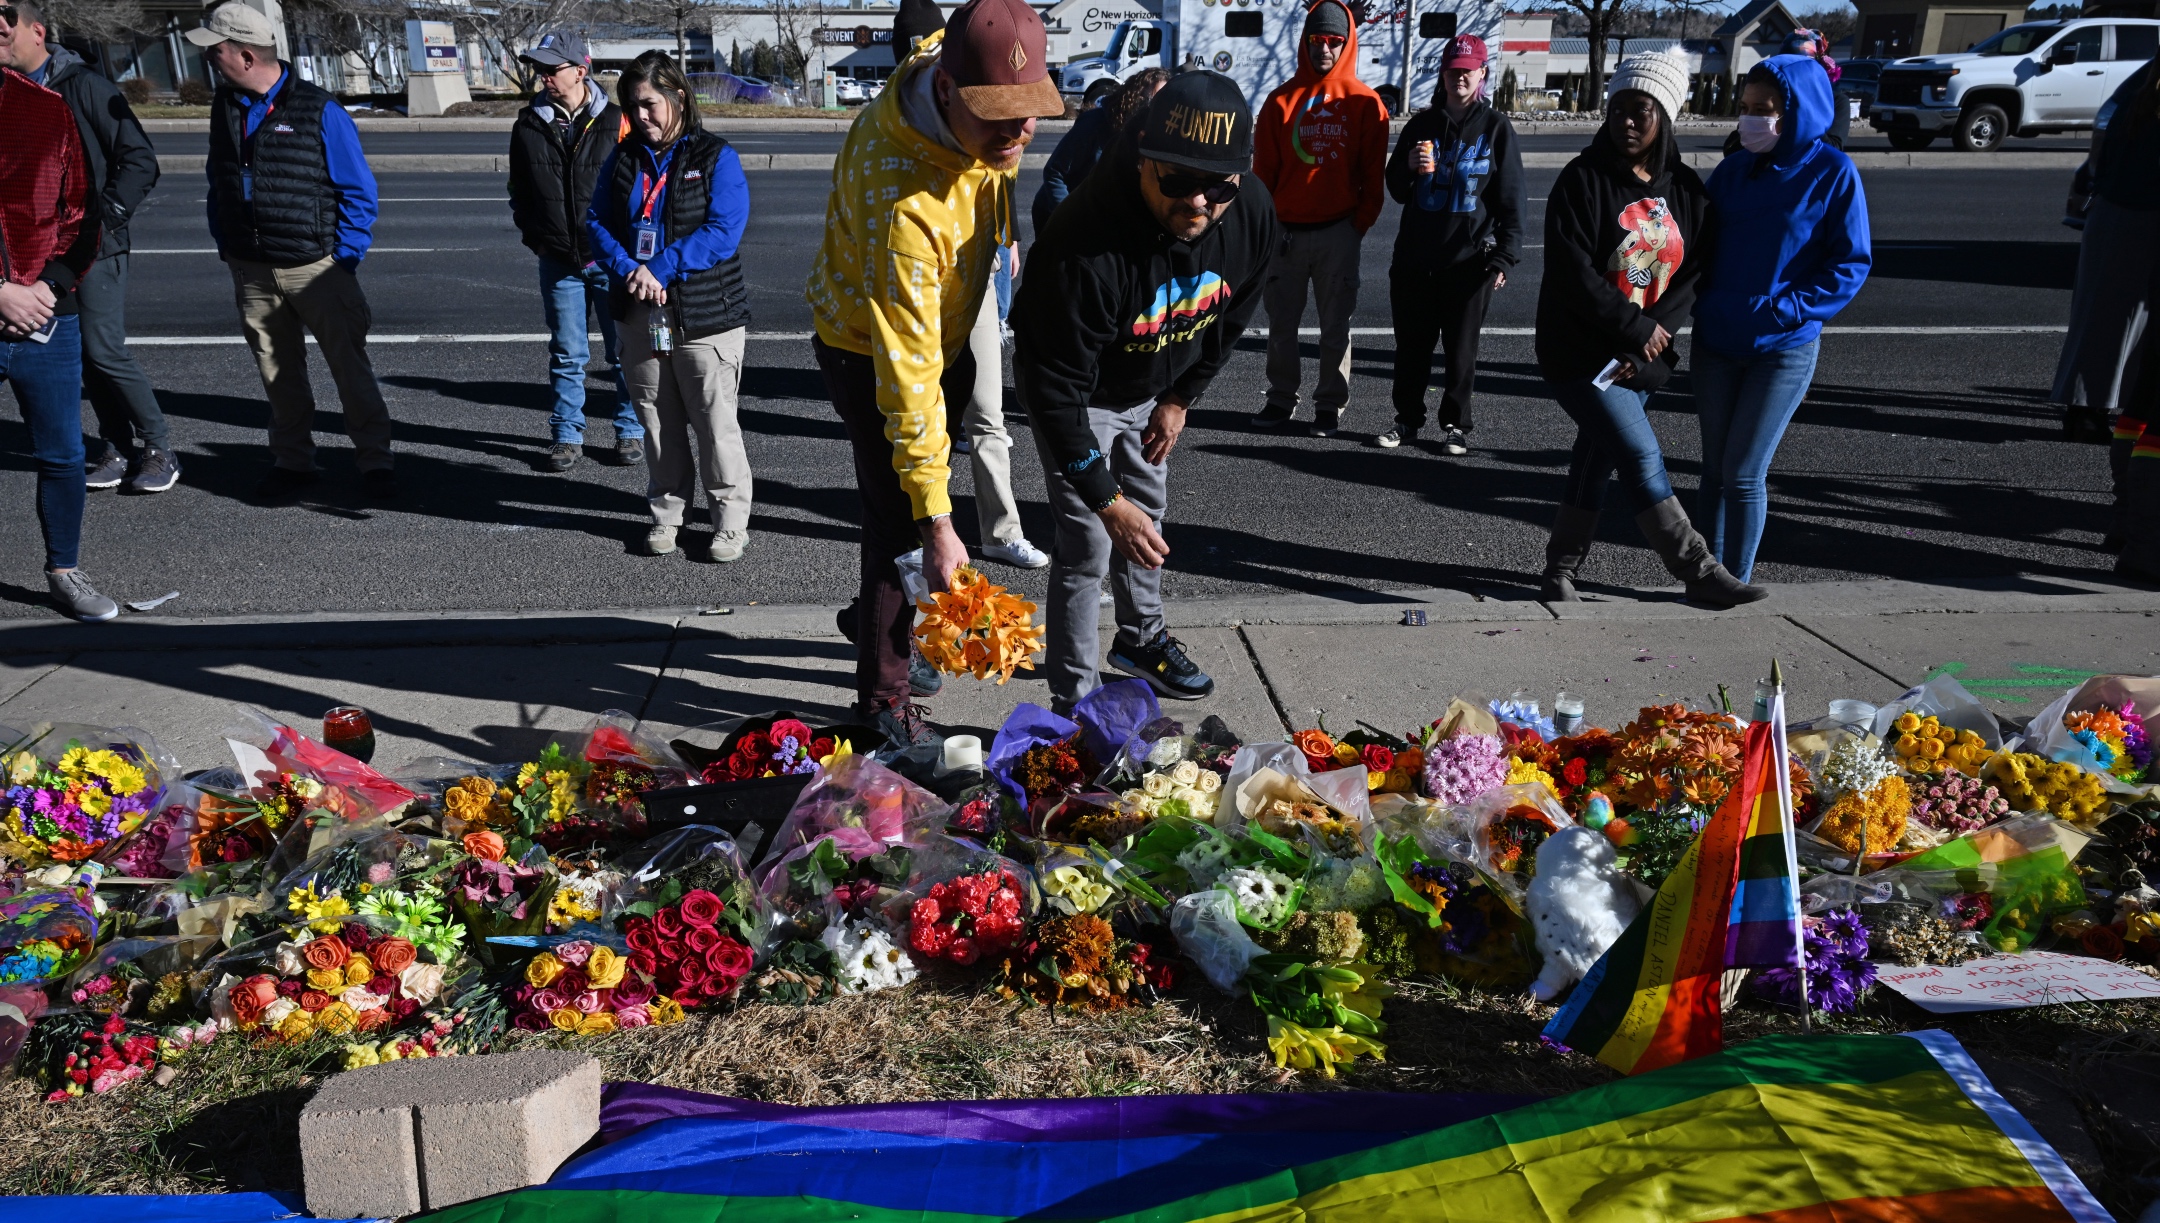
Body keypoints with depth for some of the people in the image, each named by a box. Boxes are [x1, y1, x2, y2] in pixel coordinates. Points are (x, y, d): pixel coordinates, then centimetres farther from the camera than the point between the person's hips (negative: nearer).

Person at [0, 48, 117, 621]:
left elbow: (83, 210, 6)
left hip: (48, 320, 3)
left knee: (62, 456, 10)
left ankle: (64, 573, 25)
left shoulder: (49, 110, 4)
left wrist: (49, 285, -6)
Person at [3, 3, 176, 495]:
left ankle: (159, 448, 3)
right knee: (85, 354, 8)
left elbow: (141, 160, -10)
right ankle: (117, 450, 17)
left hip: (95, 247, -5)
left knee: (105, 351, -9)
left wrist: (103, 218, -13)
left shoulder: (84, 87, -8)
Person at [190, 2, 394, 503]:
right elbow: (218, 181, 19)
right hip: (252, 272, 5)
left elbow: (359, 190, -6)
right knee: (277, 373, 11)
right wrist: (225, 245, 11)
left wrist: (343, 258, -10)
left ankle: (374, 462, 7)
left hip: (317, 268, -5)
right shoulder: (225, 106, 8)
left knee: (350, 366, 0)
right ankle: (292, 462, 23)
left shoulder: (319, 111, -9)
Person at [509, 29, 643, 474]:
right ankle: (567, 436, 17)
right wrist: (532, 232, 8)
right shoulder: (528, 125, 5)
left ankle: (631, 432, 17)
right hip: (557, 260, 2)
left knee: (623, 352, 5)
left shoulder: (616, 122, -4)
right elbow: (518, 188, 17)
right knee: (567, 354, 8)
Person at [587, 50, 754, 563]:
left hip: (706, 315, -5)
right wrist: (628, 269, -14)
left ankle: (731, 521, 9)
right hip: (642, 315, 5)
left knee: (716, 423, -2)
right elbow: (596, 221, 6)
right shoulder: (622, 159, 10)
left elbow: (724, 230, -15)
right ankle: (666, 514, 24)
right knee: (658, 422, 11)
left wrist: (660, 268, -20)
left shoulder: (716, 157, -4)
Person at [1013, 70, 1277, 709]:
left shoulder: (1253, 212, -24)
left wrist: (1182, 398, 4)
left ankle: (1141, 637, 48)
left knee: (1147, 515, 23)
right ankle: (1074, 705, 6)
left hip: (1152, 389, 6)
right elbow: (1057, 386, -35)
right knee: (1088, 544, -8)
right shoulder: (1085, 243, -42)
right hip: (1078, 394, -6)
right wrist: (1105, 498, -35)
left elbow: (1232, 316, -2)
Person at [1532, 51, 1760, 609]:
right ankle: (1699, 572, -5)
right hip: (1581, 352, -5)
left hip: (1642, 356, 5)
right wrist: (1638, 328, -16)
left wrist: (1654, 338, -12)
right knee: (1641, 456, -11)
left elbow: (1694, 271, 2)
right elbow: (1572, 273, -16)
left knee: (1598, 459, 12)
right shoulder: (1582, 180, -8)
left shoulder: (1684, 188, 6)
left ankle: (1561, 571, 24)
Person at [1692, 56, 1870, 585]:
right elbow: (1699, 244, 14)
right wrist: (1703, 301, -2)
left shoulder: (1832, 172, -7)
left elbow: (1851, 264, -8)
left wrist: (1783, 310, -17)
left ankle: (1737, 585, 9)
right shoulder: (1733, 170, 5)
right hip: (1714, 343, 4)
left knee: (1743, 474, -5)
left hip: (1783, 349, -4)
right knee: (1715, 470, 10)